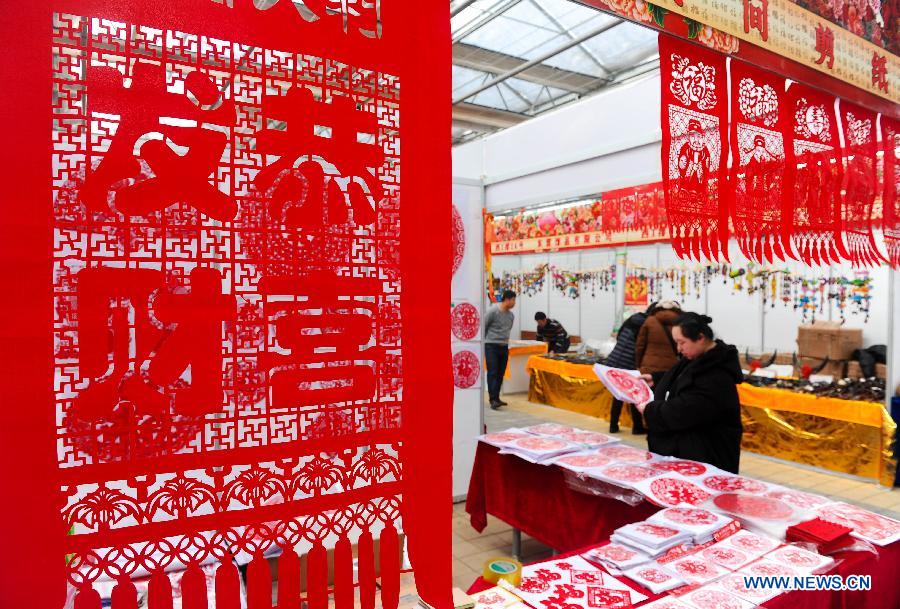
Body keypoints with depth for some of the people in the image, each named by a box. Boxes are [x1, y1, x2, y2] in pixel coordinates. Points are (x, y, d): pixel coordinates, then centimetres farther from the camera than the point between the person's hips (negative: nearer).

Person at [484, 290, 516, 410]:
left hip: (504, 347, 6)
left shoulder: (511, 315, 9)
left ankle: (496, 397, 17)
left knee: (500, 373, 7)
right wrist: (484, 342, 3)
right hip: (491, 346, -6)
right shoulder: (493, 311, -11)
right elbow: (483, 327, -4)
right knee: (492, 372, -10)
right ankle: (493, 400, -13)